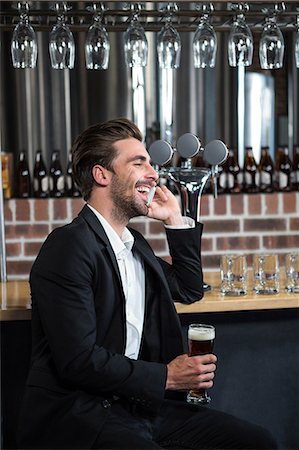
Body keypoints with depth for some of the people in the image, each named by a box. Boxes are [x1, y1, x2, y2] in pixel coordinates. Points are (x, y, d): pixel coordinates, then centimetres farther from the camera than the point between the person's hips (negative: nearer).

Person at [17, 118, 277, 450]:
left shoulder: (135, 244, 15)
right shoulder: (68, 246, -13)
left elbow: (189, 290, 29)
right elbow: (78, 360, -19)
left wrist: (175, 220, 18)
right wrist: (166, 377, -12)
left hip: (140, 404, 9)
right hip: (78, 415, -9)